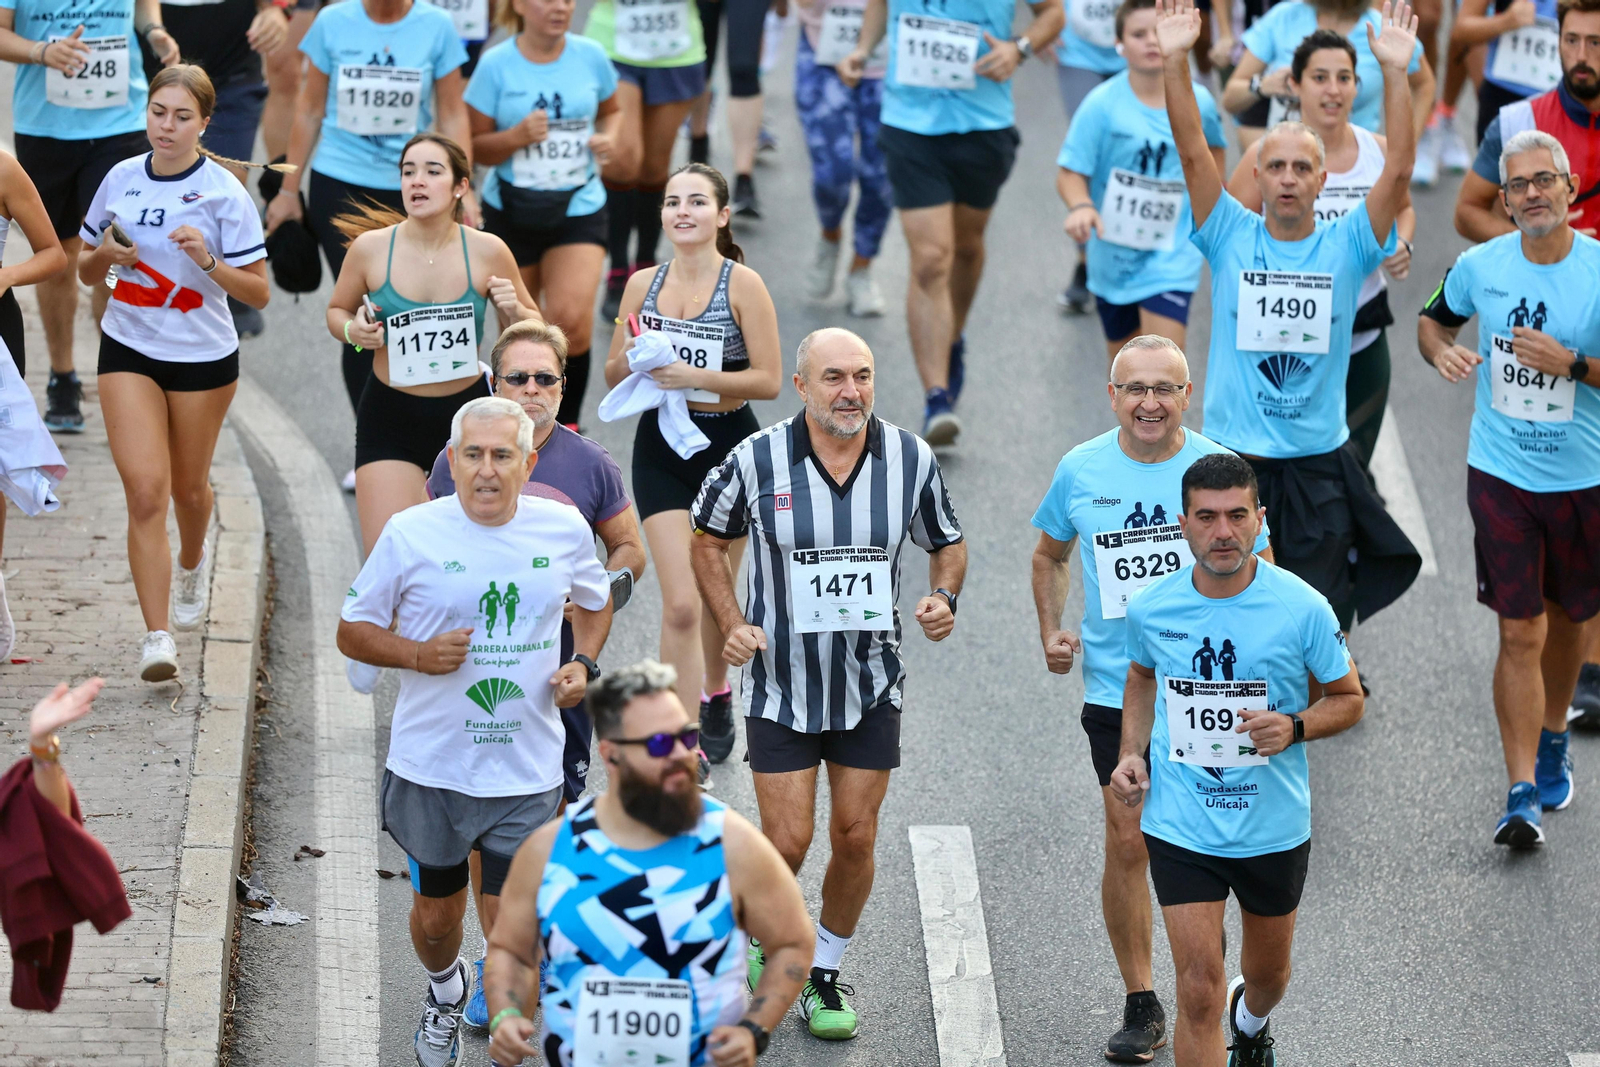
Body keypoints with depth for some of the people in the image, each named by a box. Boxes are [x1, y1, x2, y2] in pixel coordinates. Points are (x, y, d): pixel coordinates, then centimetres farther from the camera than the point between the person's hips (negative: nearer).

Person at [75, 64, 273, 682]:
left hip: (204, 357, -1)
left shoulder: (223, 191, -11)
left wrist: (207, 260, -26)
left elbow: (258, 293, -10)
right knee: (145, 489, -13)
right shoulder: (121, 180, 0)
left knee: (187, 486, 16)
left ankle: (191, 563, 52)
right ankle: (158, 636, -14)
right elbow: (86, 274, 11)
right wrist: (105, 255, -11)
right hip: (128, 350, 1)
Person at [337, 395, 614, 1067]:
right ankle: (445, 991, 52)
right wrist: (418, 654, -18)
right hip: (430, 767, 0)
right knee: (436, 916, 17)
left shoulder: (566, 529, -1)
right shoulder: (411, 533, -9)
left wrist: (584, 664, 1)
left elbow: (595, 600, 20)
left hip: (527, 771, 0)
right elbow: (352, 632, 0)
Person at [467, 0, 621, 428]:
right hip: (512, 211, 0)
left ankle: (567, 423, -1)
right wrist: (518, 136, -22)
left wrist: (609, 136, -5)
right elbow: (475, 146, -3)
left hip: (578, 208, 0)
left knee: (572, 320, -19)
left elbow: (611, 109, 17)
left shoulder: (590, 56, -1)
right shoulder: (496, 65, -7)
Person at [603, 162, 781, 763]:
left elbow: (768, 380, -12)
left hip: (729, 446, -1)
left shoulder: (742, 285, -10)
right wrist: (631, 359, -14)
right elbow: (613, 376, 8)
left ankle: (716, 693, 44)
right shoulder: (643, 284, 1)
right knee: (679, 603, -10)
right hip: (661, 448, 1)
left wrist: (695, 376, -23)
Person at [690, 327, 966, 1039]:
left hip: (871, 685, 2)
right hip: (781, 683, -2)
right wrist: (732, 624, -8)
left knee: (855, 838, 4)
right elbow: (708, 541, 5)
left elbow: (947, 543, 10)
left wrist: (944, 598, -10)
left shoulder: (911, 459, -6)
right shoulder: (757, 461, -11)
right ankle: (757, 939, 27)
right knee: (787, 841, -5)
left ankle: (824, 973, 25)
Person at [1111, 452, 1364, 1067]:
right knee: (1199, 991, -10)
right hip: (1179, 826, -1)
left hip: (1275, 827, 1)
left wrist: (1294, 727, -20)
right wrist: (1132, 754, 1)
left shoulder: (1302, 609, -13)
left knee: (1268, 973, 23)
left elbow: (1348, 698, 0)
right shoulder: (1151, 609, -6)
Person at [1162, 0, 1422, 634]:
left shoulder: (1346, 247, 1)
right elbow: (1193, 152, -9)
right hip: (1233, 458, 0)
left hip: (1319, 462, 0)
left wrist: (1395, 73, -19)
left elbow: (1398, 170, -11)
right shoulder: (1230, 238, 0)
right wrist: (1175, 61, -20)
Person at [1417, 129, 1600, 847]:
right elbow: (1432, 319, 16)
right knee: (1521, 632, -7)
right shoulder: (1480, 267, -3)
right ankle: (1523, 794, -5)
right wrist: (1441, 351, -5)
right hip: (1500, 473, 0)